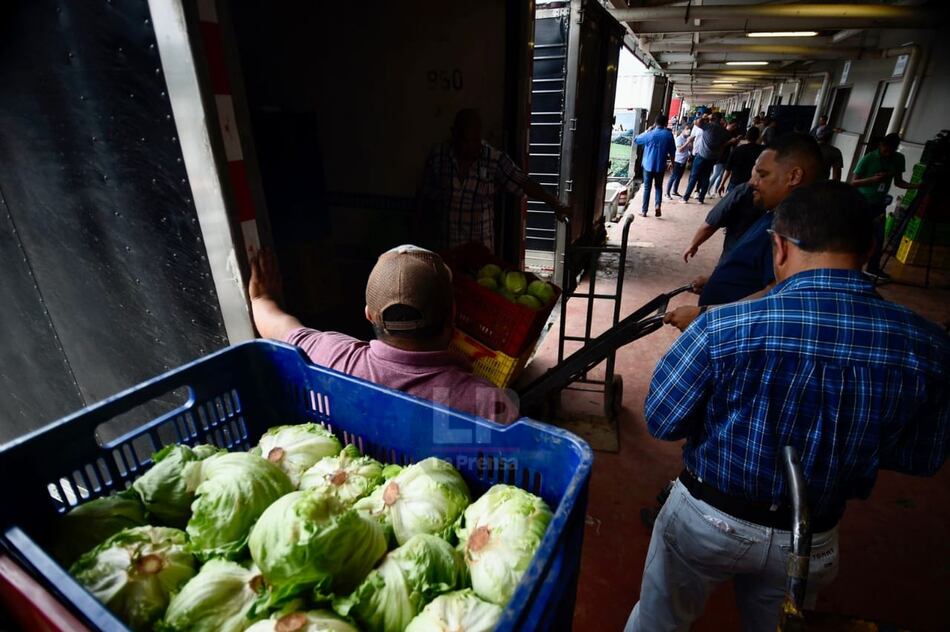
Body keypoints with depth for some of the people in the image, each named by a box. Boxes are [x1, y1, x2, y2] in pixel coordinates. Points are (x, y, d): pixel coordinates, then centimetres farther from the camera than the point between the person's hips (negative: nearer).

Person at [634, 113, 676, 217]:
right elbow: (672, 151, 4)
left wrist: (647, 131, 11)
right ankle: (658, 205, -6)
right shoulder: (669, 135, -3)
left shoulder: (649, 134, -10)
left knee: (647, 187, 7)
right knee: (659, 186, 17)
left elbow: (636, 139, 5)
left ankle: (644, 211, 9)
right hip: (661, 166, 2)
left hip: (648, 165, -1)